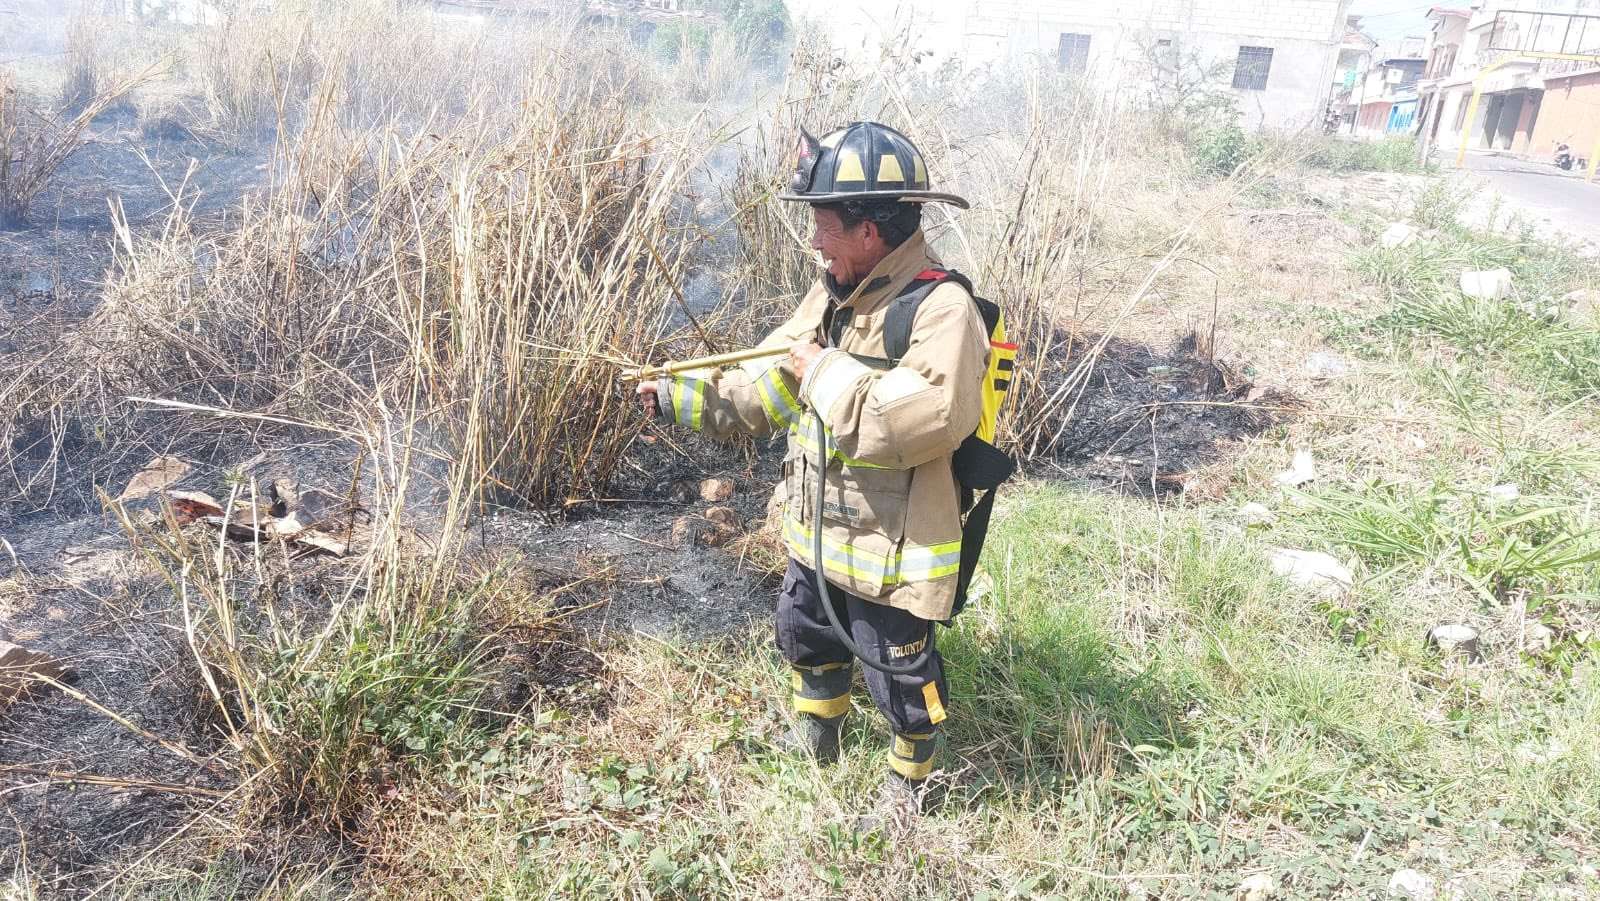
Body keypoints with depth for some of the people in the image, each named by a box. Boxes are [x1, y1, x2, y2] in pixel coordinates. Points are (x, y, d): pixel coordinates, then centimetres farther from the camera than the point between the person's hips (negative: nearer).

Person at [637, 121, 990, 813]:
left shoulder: (939, 309, -25)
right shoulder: (834, 293, 4)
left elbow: (926, 418, -39)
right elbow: (764, 389, 9)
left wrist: (829, 374, -28)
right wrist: (680, 397, 1)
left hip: (890, 548, -9)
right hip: (818, 529, 9)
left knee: (899, 672, 11)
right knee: (804, 634, 29)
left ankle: (909, 777, 39)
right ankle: (814, 736, 56)